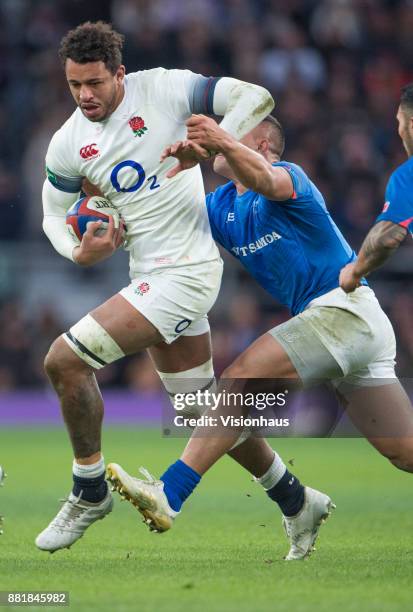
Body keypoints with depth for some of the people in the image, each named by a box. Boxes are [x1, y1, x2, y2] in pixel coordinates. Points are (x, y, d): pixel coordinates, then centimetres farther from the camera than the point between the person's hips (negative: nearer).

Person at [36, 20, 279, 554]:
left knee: (64, 359, -15)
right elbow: (54, 213, 17)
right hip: (148, 277, 7)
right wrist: (79, 252, -5)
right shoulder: (67, 145, 5)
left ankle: (89, 491, 2)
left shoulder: (165, 90, -10)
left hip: (186, 269, -7)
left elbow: (256, 98, -10)